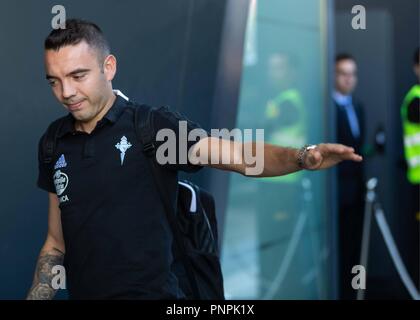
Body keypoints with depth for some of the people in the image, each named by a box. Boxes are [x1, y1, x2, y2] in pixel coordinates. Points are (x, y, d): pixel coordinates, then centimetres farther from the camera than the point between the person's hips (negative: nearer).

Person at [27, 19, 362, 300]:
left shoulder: (153, 125, -9)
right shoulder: (53, 145, 5)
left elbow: (241, 156, -20)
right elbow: (56, 243, 13)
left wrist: (304, 157, -37)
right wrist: (36, 295, 3)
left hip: (151, 292, -5)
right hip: (82, 292, 5)